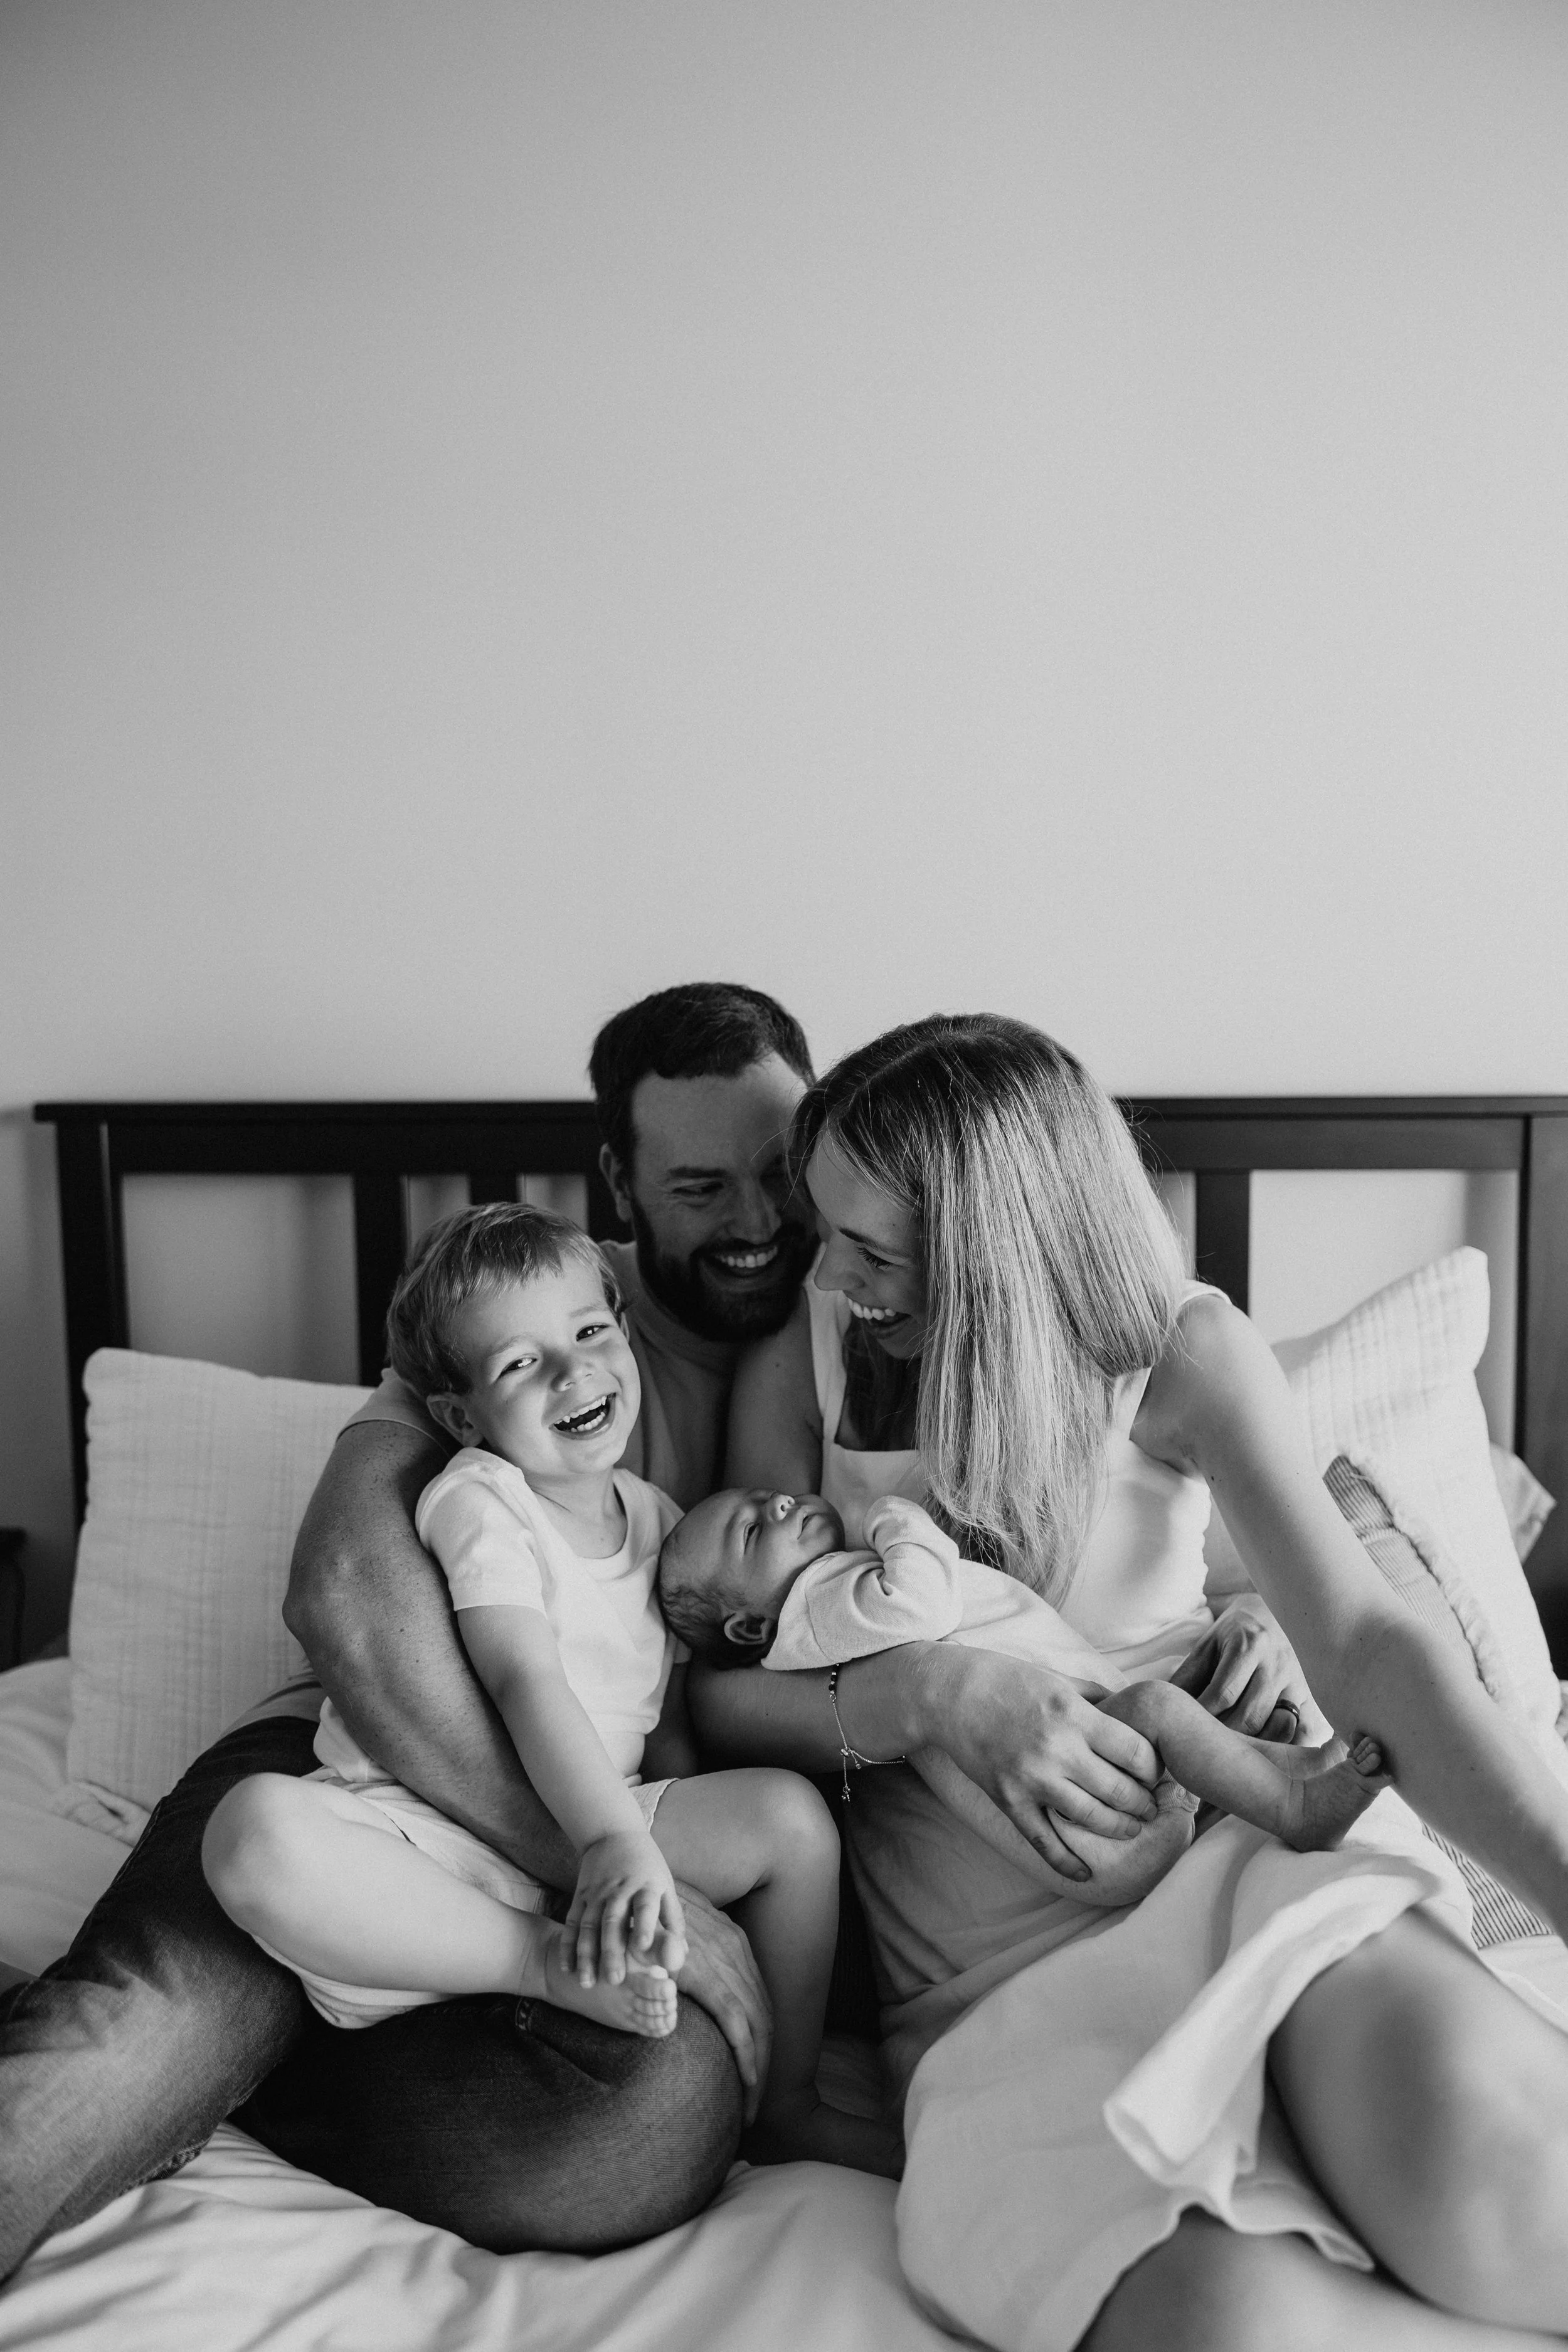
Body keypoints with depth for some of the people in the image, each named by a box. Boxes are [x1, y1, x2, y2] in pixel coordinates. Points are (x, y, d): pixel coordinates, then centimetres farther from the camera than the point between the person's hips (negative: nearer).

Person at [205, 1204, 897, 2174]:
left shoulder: (657, 1516, 9)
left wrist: (683, 1854, -4)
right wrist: (615, 1840, -36)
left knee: (792, 1810, -15)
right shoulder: (476, 1502, -10)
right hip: (424, 1841, -5)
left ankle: (786, 2103, 5)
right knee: (257, 1827, -35)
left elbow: (671, 1727, 12)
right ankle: (551, 1965, -26)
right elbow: (527, 1680, -24)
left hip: (599, 1822, 5)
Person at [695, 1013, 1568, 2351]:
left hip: (1236, 1851, -1)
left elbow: (1366, 1643, -9)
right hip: (1003, 1973, 1)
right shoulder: (799, 1374, 1)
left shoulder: (1182, 1353, -2)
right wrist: (936, 1698, -18)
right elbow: (728, 1697, 1)